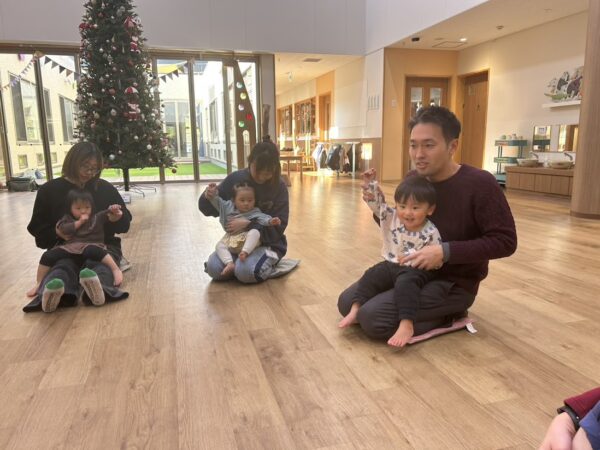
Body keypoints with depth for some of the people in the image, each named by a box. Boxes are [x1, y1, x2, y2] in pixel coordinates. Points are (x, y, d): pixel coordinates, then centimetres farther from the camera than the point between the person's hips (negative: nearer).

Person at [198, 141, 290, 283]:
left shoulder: (279, 186, -13)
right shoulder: (235, 178, -7)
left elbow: (278, 226, -15)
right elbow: (209, 209, -1)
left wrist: (248, 223, -27)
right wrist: (208, 197, -25)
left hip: (269, 243, -3)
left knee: (245, 271, -29)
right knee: (213, 268, -20)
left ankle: (270, 262, 1)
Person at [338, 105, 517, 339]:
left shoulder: (479, 184, -20)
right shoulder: (413, 178, -1)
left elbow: (505, 241, -18)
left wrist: (446, 251, -27)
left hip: (452, 283, -7)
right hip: (412, 270, 7)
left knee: (372, 317, -22)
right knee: (347, 303, 2)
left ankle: (448, 317, 0)